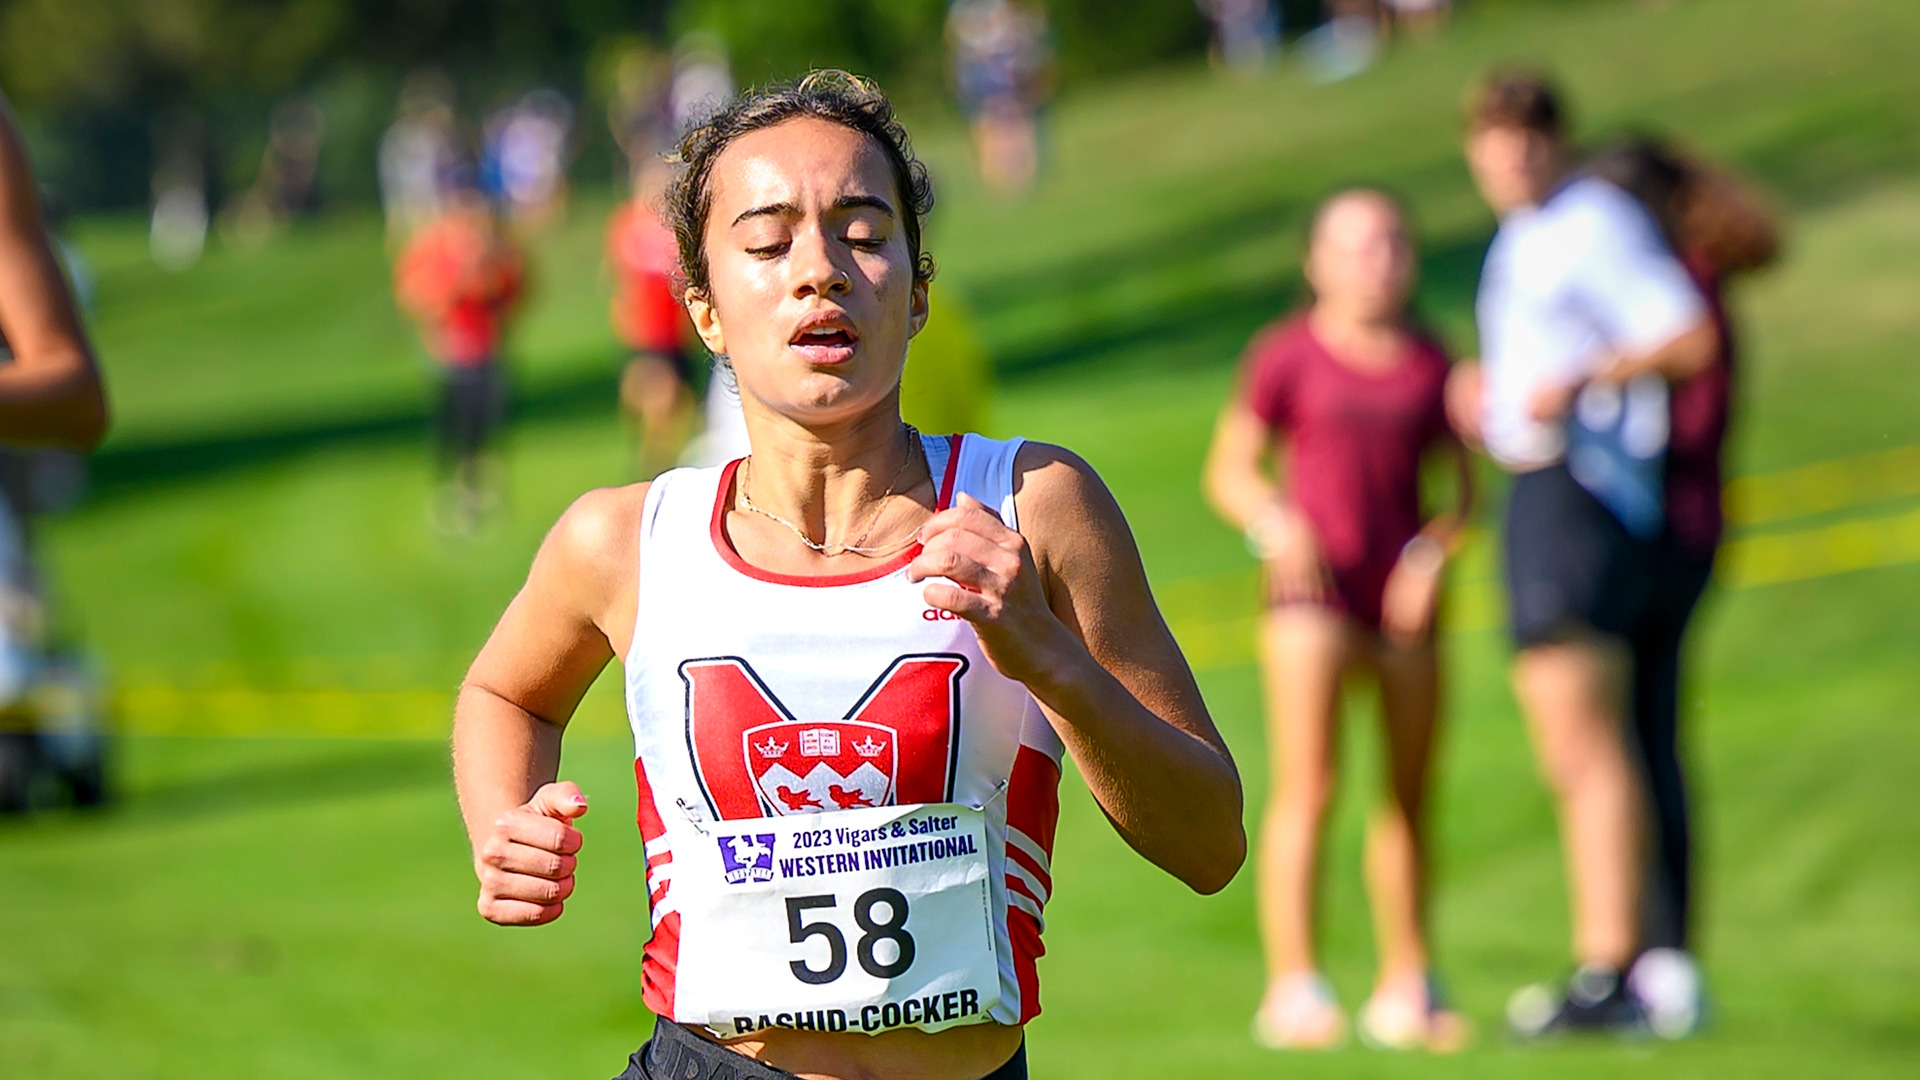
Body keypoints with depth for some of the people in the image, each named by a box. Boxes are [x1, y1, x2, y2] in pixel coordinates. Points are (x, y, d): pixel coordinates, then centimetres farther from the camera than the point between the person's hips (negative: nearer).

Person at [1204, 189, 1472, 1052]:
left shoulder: (1428, 365, 9)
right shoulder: (1287, 356, 0)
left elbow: (1461, 484, 14)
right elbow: (1228, 469, 3)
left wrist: (1437, 549, -4)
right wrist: (1273, 521, -15)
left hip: (1402, 593, 4)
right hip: (1313, 590, -4)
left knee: (1408, 799, 10)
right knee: (1307, 788, -13)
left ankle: (1407, 986, 22)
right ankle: (1292, 987, -14)